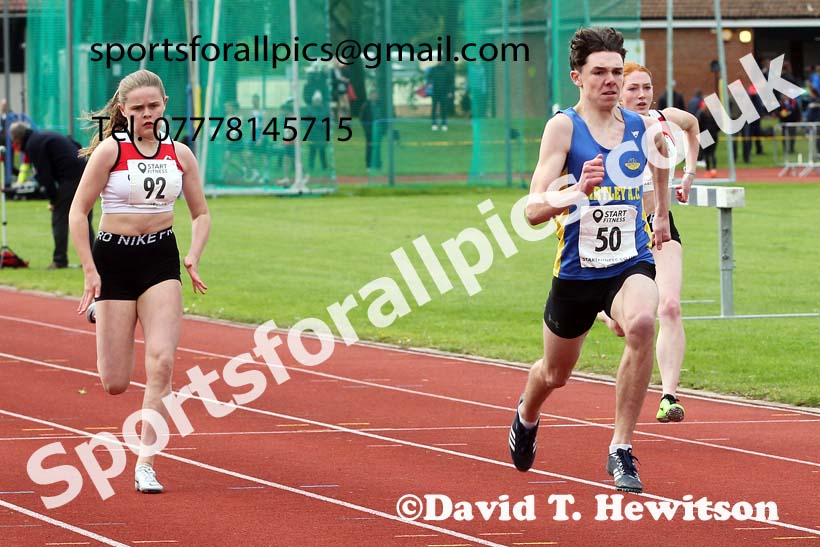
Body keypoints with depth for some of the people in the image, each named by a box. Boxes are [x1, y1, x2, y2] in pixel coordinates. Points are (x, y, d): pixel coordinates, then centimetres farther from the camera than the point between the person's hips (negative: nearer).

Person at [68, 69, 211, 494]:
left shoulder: (179, 154, 4)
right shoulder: (110, 149, -8)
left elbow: (201, 214, 13)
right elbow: (77, 212, -7)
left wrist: (193, 258, -5)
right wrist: (90, 272, -13)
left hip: (161, 261, 2)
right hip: (114, 258, -2)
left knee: (161, 364, -15)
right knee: (115, 384, 1)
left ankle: (145, 464, -9)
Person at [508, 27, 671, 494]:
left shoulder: (644, 127, 0)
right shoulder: (564, 127, -12)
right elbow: (534, 210, -21)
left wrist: (663, 213, 33)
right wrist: (576, 192, -39)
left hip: (631, 265, 1)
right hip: (577, 271, -1)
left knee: (642, 324, -34)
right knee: (555, 374, 19)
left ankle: (622, 450, -24)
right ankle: (527, 416, 59)